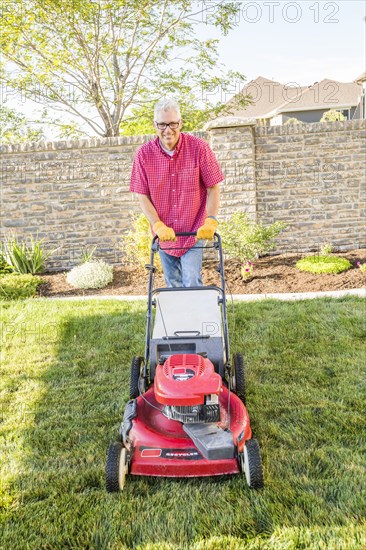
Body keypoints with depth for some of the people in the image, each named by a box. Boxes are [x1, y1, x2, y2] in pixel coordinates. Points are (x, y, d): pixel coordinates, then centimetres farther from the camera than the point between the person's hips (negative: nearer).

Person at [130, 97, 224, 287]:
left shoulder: (199, 148, -10)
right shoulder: (144, 154, -6)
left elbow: (213, 188, -6)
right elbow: (142, 195, -4)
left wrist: (210, 221, -18)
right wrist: (158, 226, -14)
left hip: (193, 233, -2)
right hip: (164, 236, 3)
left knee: (192, 283, -8)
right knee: (173, 285, 13)